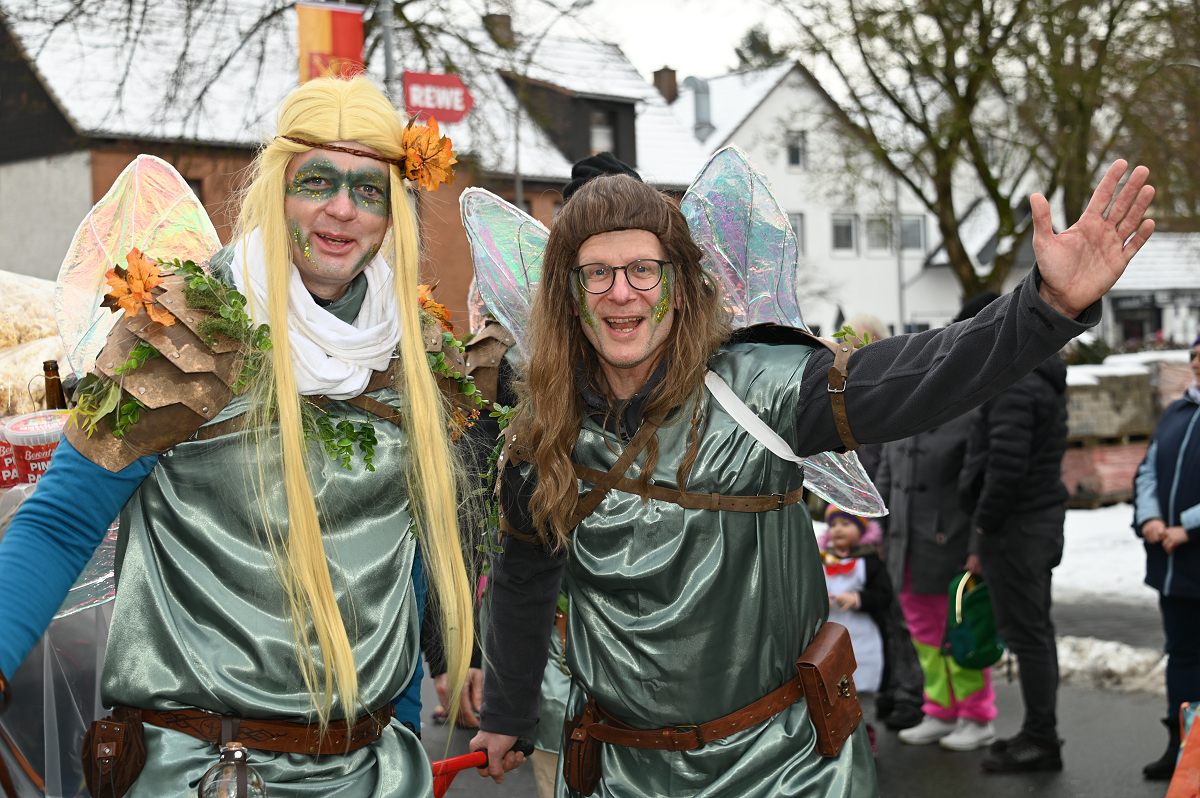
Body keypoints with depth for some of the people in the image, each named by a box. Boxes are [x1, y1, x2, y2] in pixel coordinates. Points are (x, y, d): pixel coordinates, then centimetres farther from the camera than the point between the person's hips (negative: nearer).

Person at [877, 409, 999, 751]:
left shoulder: (968, 418, -12)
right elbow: (886, 480, 20)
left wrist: (977, 550, -18)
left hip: (948, 551, -7)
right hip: (907, 552, 7)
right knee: (925, 635, 13)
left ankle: (978, 720, 13)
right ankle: (942, 713, 25)